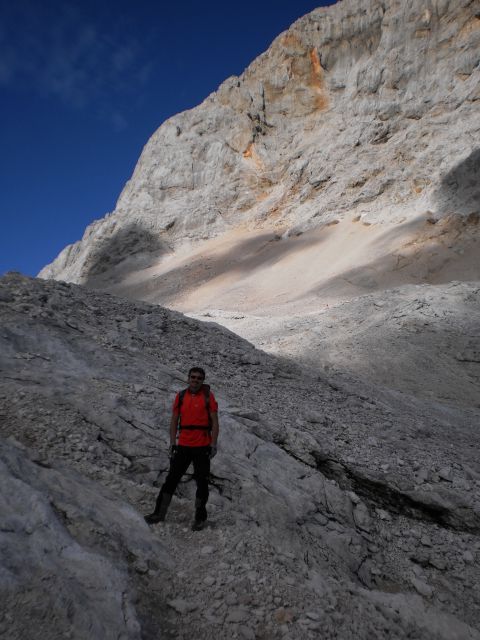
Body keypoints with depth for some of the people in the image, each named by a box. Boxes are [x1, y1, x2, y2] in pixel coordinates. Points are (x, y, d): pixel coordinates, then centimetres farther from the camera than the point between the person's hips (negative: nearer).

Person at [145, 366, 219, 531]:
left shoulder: (208, 396, -4)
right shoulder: (180, 396, 4)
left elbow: (214, 422, -3)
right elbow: (174, 421, 8)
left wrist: (213, 445, -9)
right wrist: (172, 444, 2)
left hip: (202, 447, -2)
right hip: (183, 446, 3)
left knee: (201, 482, 7)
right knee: (172, 478, 8)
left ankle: (200, 517, 22)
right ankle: (159, 513, 21)